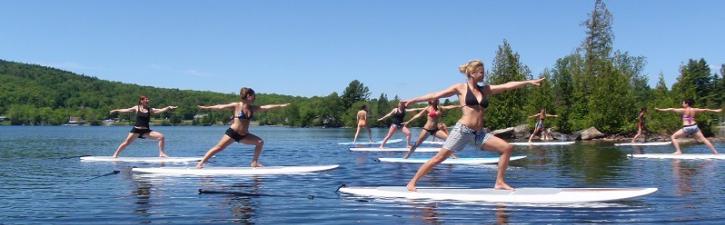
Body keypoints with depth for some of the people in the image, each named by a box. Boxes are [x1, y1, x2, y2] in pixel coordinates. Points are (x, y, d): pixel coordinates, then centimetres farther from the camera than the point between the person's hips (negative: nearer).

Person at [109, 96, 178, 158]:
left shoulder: (150, 110, 4)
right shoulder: (136, 108, 3)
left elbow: (160, 110, -7)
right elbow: (126, 110, 12)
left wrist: (168, 108, -20)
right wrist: (116, 110, 15)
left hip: (146, 131, 1)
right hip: (136, 129, -1)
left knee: (161, 136, -14)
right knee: (126, 142, -2)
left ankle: (161, 153, -8)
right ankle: (115, 154, 15)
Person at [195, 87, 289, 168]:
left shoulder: (253, 108, 6)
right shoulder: (236, 105, -8)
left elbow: (266, 107, 5)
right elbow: (221, 106, -10)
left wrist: (280, 105, 3)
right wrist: (207, 107, -16)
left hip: (244, 135, 6)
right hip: (232, 132, -6)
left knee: (260, 142, 0)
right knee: (219, 148, -11)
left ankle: (254, 162, 6)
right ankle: (201, 163, -6)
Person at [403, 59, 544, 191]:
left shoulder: (485, 90, 16)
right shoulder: (460, 88, 3)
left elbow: (507, 86, 10)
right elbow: (436, 95, 4)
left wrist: (529, 82, 4)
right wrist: (414, 100, 2)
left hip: (479, 133, 6)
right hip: (463, 130, -5)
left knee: (507, 148, -5)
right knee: (440, 157, -9)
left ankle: (499, 182, 1)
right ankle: (412, 182, 0)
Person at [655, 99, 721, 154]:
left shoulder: (683, 110, -2)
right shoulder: (694, 110, 11)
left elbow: (672, 109, -5)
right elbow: (705, 110, 23)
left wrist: (660, 109, -6)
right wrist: (715, 110, 38)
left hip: (686, 128, -5)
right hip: (694, 127, 5)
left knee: (673, 137, 7)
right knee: (703, 139, 14)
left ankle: (678, 151, -7)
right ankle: (715, 152, 14)